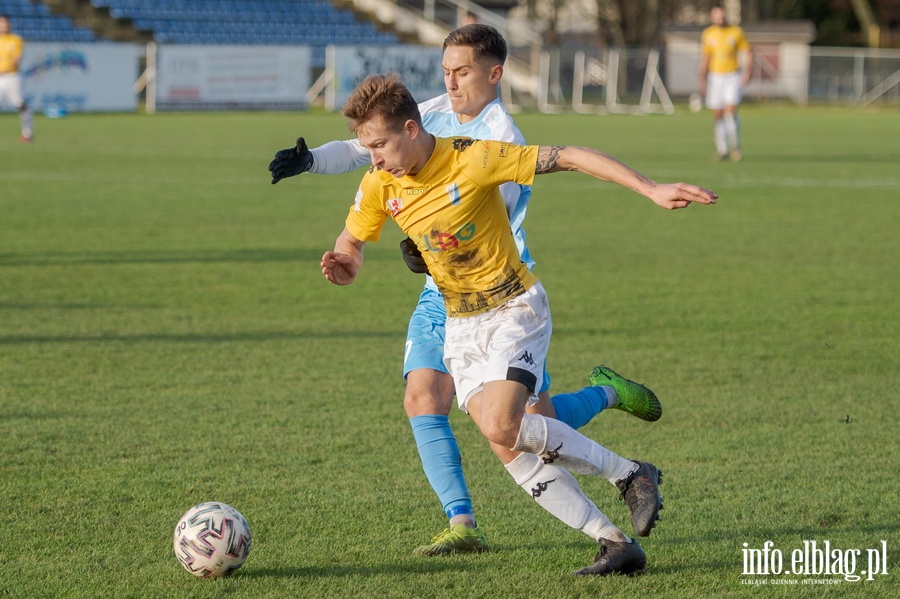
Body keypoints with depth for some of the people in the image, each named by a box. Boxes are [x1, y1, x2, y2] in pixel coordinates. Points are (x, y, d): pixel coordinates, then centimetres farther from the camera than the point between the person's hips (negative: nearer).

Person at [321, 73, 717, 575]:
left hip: (515, 309, -6)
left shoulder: (473, 159, -22)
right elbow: (351, 241, 10)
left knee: (501, 427, -25)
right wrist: (345, 265, -16)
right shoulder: (380, 185, -6)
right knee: (511, 450, -4)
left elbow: (568, 157, -20)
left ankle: (630, 474, -8)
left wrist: (652, 190, -25)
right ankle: (616, 544, 0)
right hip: (460, 323, 6)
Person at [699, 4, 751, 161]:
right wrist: (703, 81, 4)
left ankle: (735, 147, -4)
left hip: (733, 77, -2)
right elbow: (704, 58, 8)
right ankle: (722, 150, 12)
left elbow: (748, 53, 4)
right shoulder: (708, 34, 2)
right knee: (717, 116, 2)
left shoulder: (736, 32, -2)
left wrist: (748, 71, -10)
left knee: (730, 112, -16)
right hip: (715, 77, 2)